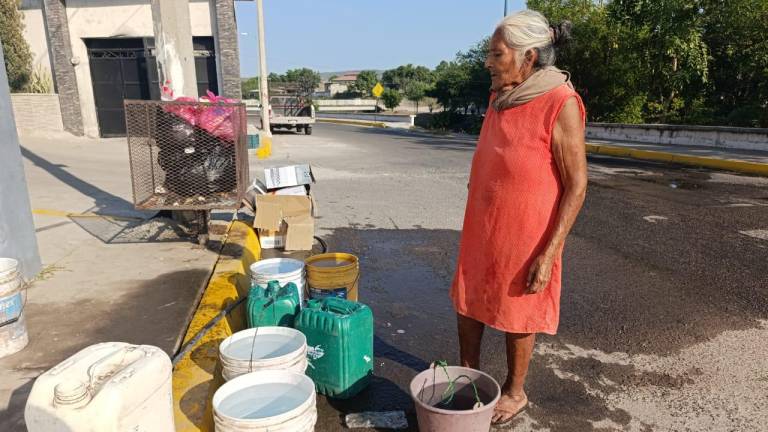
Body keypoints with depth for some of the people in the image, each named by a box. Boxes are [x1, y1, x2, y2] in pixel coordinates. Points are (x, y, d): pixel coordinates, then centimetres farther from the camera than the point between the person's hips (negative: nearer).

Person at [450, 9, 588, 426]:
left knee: (517, 316, 11)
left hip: (525, 235, -6)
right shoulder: (500, 98, 3)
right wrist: (474, 225, 16)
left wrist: (549, 253, -19)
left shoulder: (561, 103, -17)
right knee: (467, 303, 17)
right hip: (481, 229, 7)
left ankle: (515, 392, 35)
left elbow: (576, 186, -16)